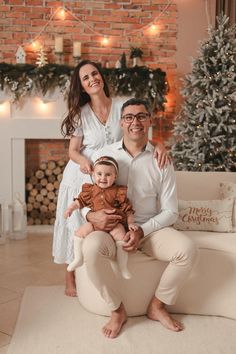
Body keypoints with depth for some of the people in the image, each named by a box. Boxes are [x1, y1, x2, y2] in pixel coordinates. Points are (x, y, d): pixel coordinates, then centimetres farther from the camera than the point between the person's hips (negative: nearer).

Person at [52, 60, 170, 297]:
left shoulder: (123, 105, -7)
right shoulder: (80, 114, -9)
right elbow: (72, 151, -8)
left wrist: (157, 145, -25)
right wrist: (82, 160, -31)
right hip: (82, 177, -1)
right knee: (77, 226, 7)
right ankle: (70, 277, 25)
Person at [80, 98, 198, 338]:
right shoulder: (102, 155, 1)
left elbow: (170, 211, 1)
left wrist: (142, 231, -15)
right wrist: (91, 215, -17)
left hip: (150, 228, 1)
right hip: (111, 228, -1)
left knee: (187, 249, -24)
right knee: (91, 248, -33)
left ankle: (157, 306, 2)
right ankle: (117, 310, -7)